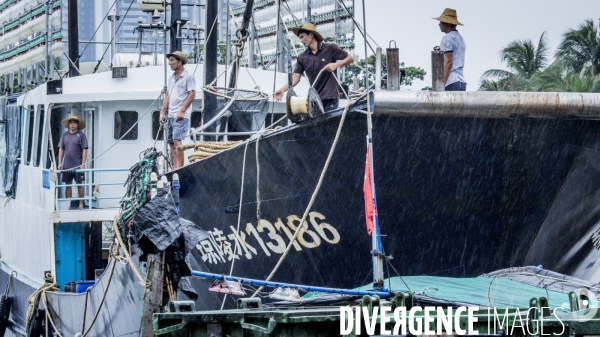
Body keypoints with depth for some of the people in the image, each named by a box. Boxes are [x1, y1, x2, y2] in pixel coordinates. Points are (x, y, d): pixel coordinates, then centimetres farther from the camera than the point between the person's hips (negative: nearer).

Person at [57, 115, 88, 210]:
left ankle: (81, 204, 5)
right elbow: (61, 149, 13)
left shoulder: (81, 135, -1)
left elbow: (84, 150, -3)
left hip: (77, 165, -4)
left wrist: (83, 164, -10)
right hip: (66, 165, 4)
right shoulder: (64, 135, 10)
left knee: (79, 184, 1)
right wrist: (60, 162, 5)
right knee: (68, 185, 6)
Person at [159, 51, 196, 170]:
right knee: (171, 143, 5)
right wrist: (163, 113, 12)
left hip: (181, 116, -8)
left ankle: (180, 168, -19)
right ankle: (174, 169, 8)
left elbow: (192, 95, -11)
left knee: (177, 140, -18)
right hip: (171, 115, 8)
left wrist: (181, 111, -17)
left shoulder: (188, 77, -5)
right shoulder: (171, 78, 18)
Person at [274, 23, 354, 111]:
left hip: (330, 98, -4)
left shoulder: (330, 49, -1)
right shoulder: (302, 58, 9)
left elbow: (350, 59, 2)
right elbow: (296, 78, 5)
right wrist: (282, 90, -9)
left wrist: (336, 65, -16)